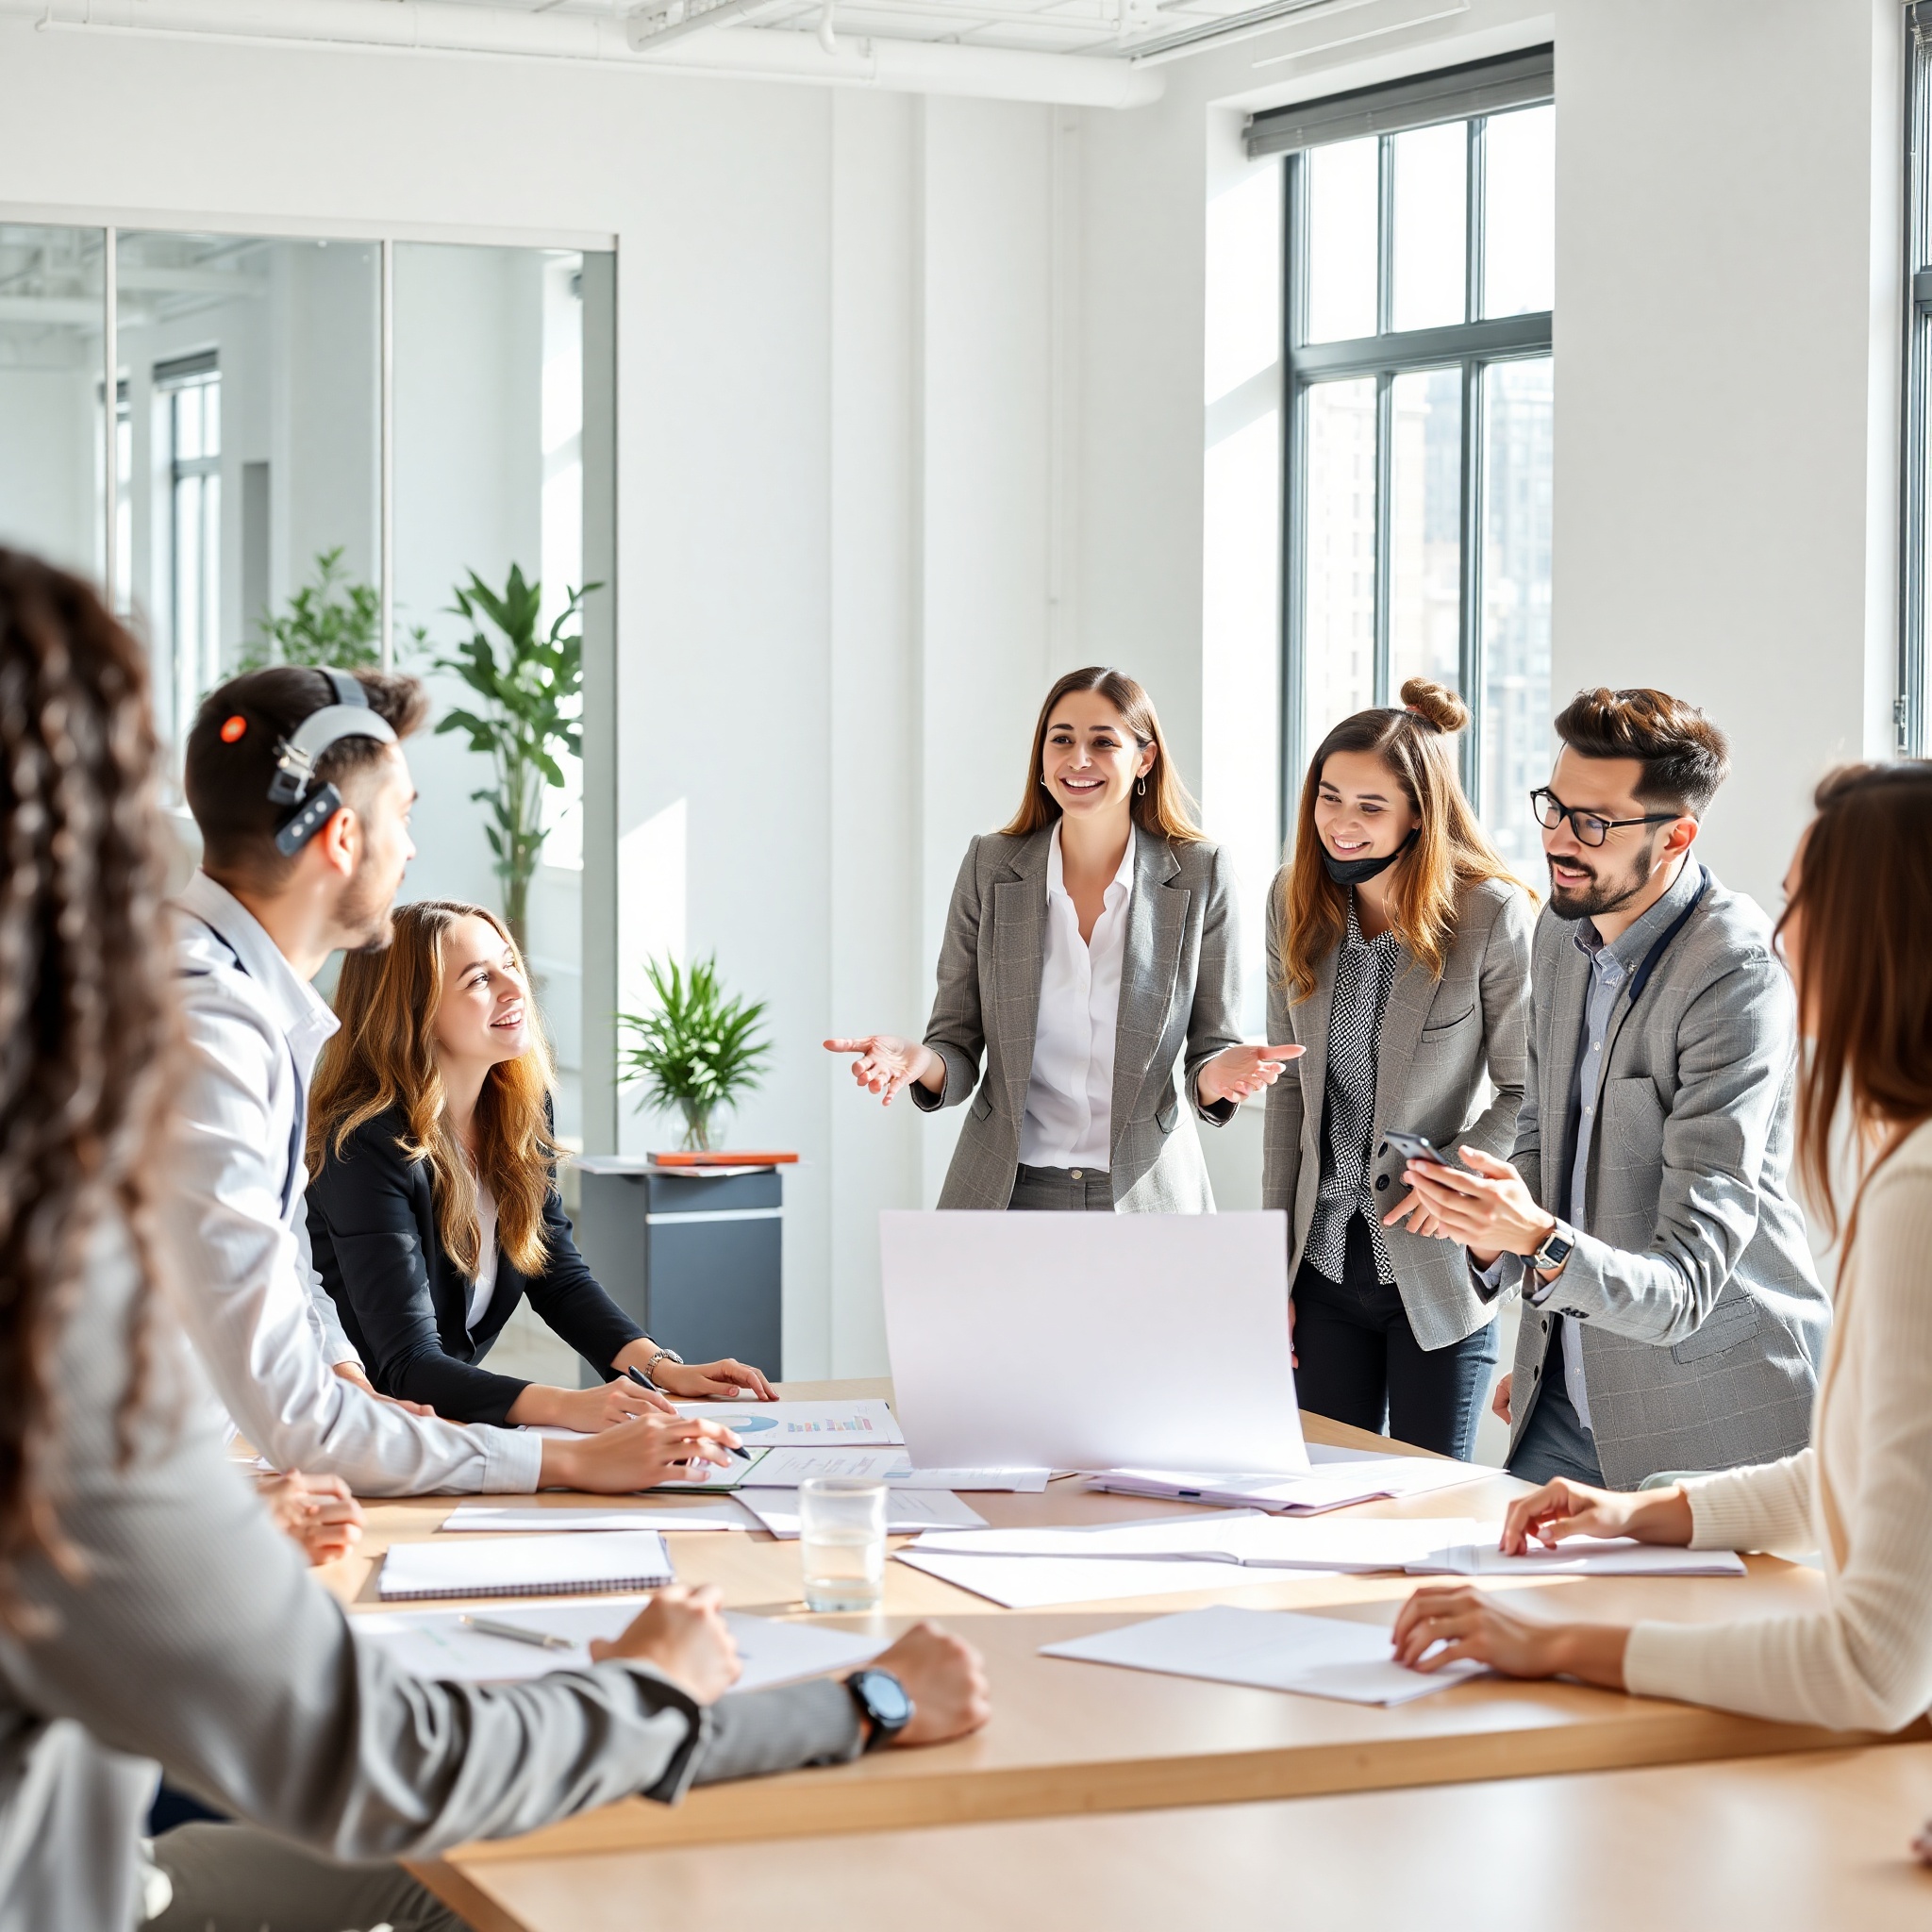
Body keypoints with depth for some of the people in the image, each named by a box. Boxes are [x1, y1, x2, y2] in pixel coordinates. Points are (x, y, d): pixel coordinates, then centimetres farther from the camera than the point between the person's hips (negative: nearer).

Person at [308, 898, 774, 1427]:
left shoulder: (521, 1106, 3)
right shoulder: (370, 1145, -21)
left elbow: (559, 1278, 8)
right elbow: (406, 1366, -26)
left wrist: (660, 1366, -10)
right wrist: (565, 1406, -40)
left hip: (457, 1418, 7)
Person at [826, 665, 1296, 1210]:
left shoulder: (1200, 874, -6)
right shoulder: (989, 865, -3)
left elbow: (1209, 1047, -1)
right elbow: (960, 1051, -1)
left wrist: (1218, 1074, -24)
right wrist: (920, 1060, -23)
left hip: (1144, 1194, 0)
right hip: (1005, 1192, 1)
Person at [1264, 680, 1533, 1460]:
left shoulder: (1491, 912, -12)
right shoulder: (1293, 900, 2)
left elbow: (1526, 1088, -4)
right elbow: (1288, 1083, 7)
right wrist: (1272, 1257, 5)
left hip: (1438, 1267, -4)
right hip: (1325, 1259, 4)